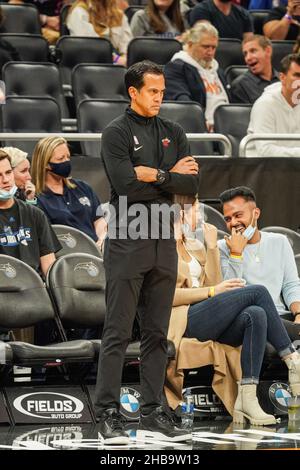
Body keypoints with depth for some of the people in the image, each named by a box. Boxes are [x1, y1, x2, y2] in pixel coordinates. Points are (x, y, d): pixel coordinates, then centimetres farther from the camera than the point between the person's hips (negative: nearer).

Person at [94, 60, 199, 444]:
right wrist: (171, 174, -7)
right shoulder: (116, 133, -4)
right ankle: (108, 413, -1)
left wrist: (154, 175, -9)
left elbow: (191, 184, 3)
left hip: (163, 239, 6)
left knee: (156, 332, 8)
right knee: (118, 332, -4)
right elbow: (126, 185, -17)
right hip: (127, 239, -6)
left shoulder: (173, 133, 13)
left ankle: (152, 412, 12)